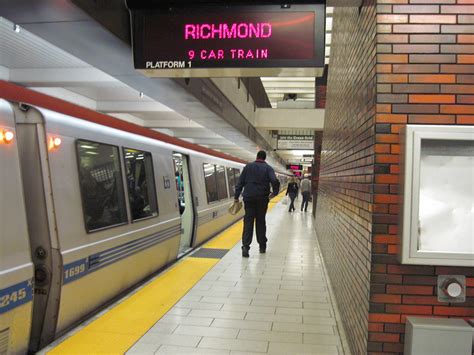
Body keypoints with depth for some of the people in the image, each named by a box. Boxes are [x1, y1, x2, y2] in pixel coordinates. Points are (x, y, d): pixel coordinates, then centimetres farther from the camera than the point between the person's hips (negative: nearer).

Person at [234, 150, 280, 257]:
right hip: (262, 198, 0)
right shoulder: (268, 168, 2)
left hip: (249, 197, 0)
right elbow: (275, 181, -14)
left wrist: (236, 196, 5)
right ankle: (262, 246, 19)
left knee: (248, 221, 1)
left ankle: (245, 246, -13)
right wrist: (274, 192, 2)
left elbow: (240, 182, 3)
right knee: (261, 221, 12)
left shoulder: (248, 166, 7)